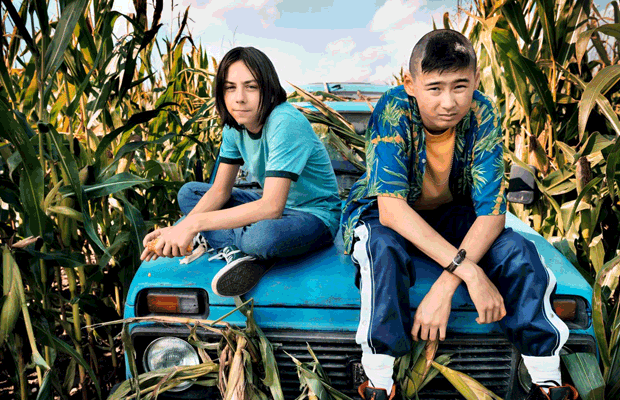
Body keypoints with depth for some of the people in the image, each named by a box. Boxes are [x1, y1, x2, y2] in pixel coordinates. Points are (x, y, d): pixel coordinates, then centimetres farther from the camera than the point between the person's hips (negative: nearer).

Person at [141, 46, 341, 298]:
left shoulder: (285, 123, -28)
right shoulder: (234, 126, -3)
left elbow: (271, 207, -35)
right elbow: (220, 191, 0)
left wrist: (194, 223, -36)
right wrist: (178, 230, -17)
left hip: (315, 216, -8)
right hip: (276, 206, 8)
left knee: (261, 236, -41)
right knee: (188, 193, 3)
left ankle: (229, 245, -6)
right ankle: (237, 254, -18)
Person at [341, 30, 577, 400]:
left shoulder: (482, 115, -20)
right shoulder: (393, 111, -28)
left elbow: (492, 213, -23)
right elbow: (391, 209, -35)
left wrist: (445, 286, -36)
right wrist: (469, 271, -42)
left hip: (450, 214, 3)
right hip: (382, 216, -2)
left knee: (519, 251, -20)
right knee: (384, 247, -37)